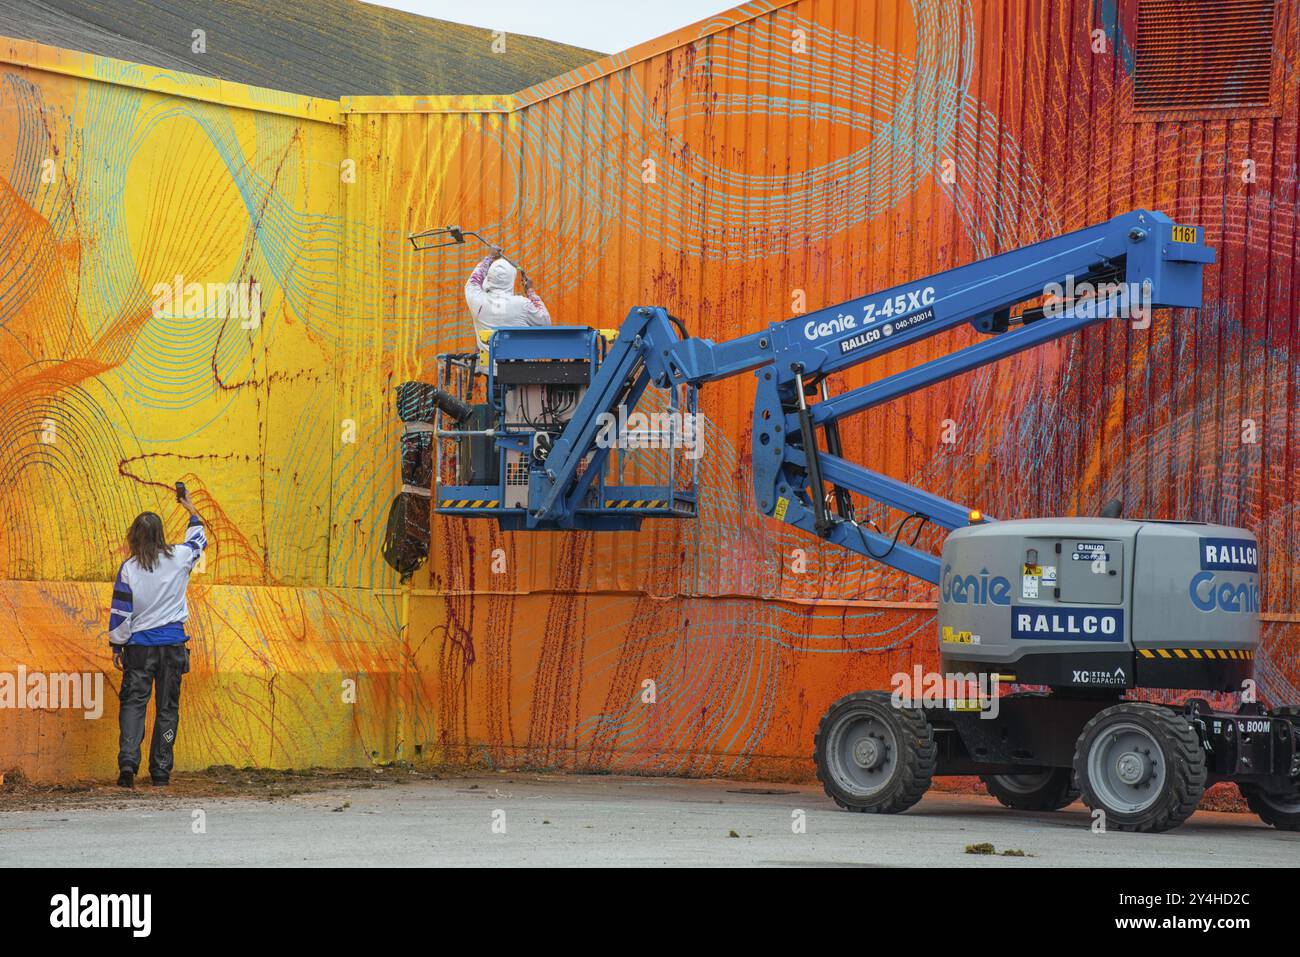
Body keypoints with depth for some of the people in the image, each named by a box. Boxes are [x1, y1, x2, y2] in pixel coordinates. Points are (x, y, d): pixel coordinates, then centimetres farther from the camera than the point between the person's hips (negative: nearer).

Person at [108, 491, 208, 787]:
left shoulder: (129, 568, -9)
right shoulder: (178, 558, -4)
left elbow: (120, 611, -6)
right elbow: (198, 540, 19)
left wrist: (117, 645, 5)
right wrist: (191, 510, 35)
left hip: (139, 645, -2)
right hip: (173, 643, 2)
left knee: (133, 703, 3)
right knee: (167, 708, 8)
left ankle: (128, 760, -17)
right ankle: (161, 772, 8)